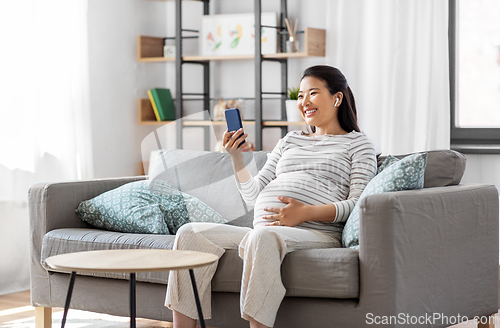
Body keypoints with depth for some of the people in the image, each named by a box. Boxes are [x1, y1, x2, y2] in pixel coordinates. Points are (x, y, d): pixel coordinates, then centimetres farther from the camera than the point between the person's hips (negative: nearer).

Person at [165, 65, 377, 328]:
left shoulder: (356, 143, 13)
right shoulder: (290, 140, 29)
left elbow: (358, 203, -3)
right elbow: (253, 196, 24)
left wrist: (306, 212, -16)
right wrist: (236, 157, 8)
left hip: (315, 234, -6)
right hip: (262, 230, 6)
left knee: (263, 236, -39)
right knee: (190, 232, -12)